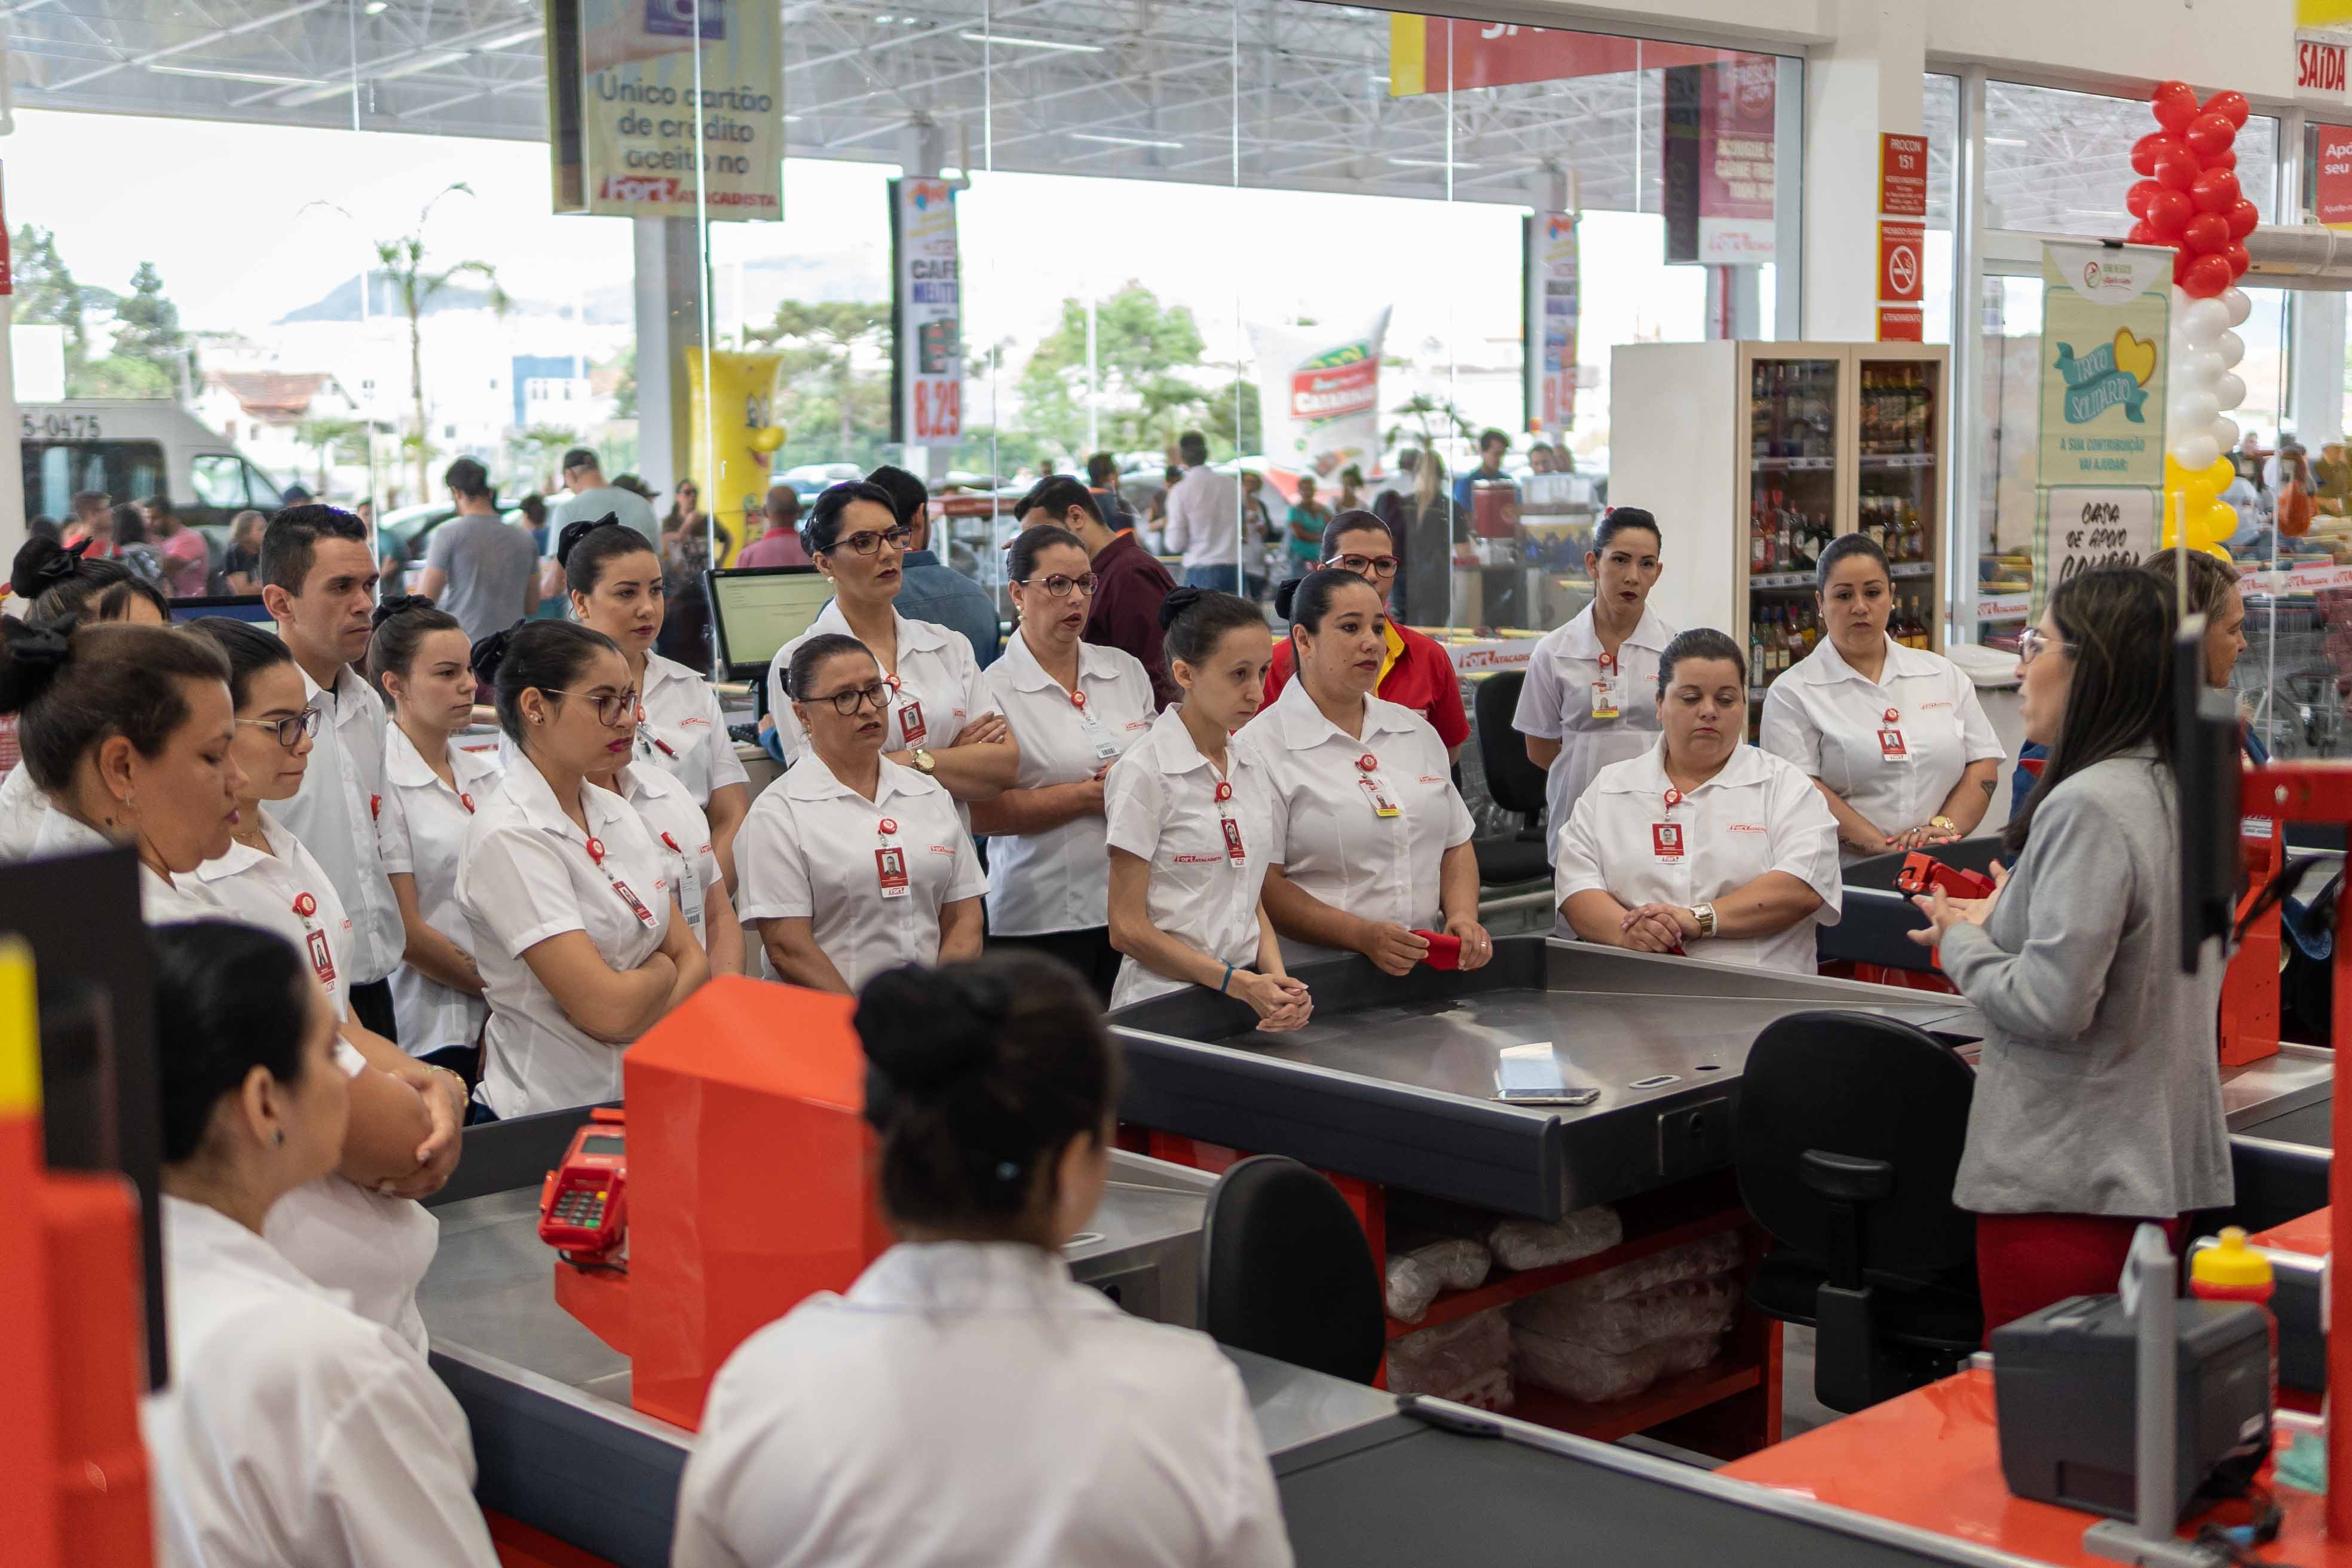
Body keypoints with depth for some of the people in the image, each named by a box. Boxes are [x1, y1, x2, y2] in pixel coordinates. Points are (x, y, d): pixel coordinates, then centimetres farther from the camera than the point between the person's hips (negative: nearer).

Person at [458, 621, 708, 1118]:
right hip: (549, 1117, -6)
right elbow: (608, 1008, -20)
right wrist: (662, 970, 1)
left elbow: (694, 960, 7)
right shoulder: (509, 836, -14)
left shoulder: (614, 812, 11)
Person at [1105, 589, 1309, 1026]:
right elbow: (1128, 930, -10)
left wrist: (1276, 978, -2)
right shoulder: (1144, 773, -8)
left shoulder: (1252, 768, 10)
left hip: (1251, 993, 5)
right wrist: (1241, 985, -13)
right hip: (1168, 999, -5)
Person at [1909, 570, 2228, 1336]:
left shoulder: (2089, 805, -18)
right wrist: (2000, 920, 18)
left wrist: (1959, 941, -4)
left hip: (2065, 1182, -9)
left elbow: (2050, 1005, -21)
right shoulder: (2179, 792, 9)